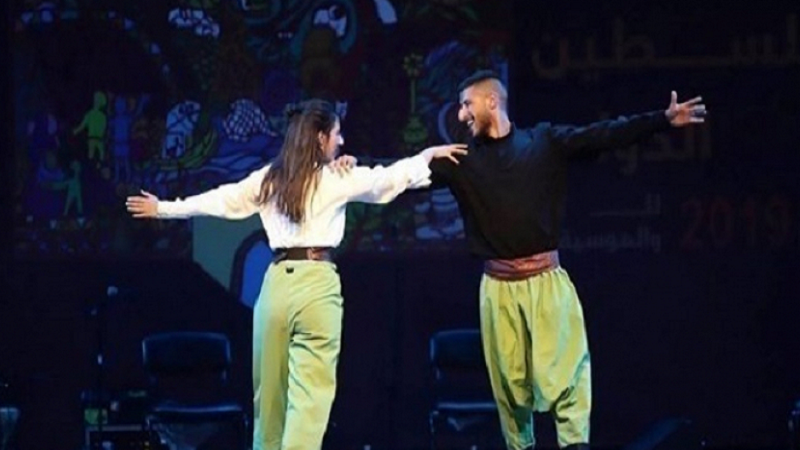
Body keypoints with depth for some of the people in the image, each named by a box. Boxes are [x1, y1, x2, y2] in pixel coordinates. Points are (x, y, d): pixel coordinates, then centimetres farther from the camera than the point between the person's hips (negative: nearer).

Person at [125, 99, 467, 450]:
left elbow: (219, 200, 16)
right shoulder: (337, 178, 0)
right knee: (310, 395, -9)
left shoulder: (268, 179, 11)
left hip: (277, 283, 5)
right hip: (317, 284, -5)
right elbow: (385, 178, 6)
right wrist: (428, 156, 20)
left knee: (270, 392, 15)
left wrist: (162, 209, 28)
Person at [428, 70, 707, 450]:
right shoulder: (463, 160, 7)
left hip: (546, 278, -2)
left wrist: (664, 120, -10)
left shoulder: (545, 142, 3)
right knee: (509, 380, 4)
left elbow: (603, 136, -2)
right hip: (499, 285, 2)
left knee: (561, 371, -10)